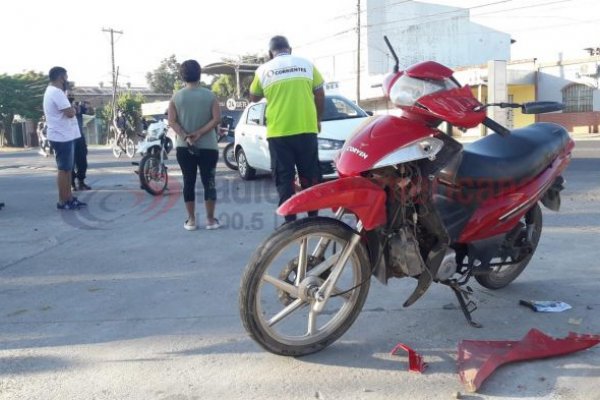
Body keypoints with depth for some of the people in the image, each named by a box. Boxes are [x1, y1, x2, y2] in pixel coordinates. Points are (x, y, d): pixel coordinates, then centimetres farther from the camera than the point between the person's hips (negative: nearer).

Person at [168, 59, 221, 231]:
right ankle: (210, 219, 7)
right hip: (208, 146, -1)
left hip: (184, 147, 1)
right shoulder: (210, 95, -1)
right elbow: (216, 119, -10)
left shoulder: (176, 97, 2)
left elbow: (172, 121, -5)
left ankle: (191, 220, 9)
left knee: (188, 182, 7)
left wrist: (186, 137, -11)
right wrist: (199, 133, -12)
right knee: (209, 182, 5)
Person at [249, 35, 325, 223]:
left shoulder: (263, 70, 3)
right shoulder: (306, 64, 6)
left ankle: (290, 220, 3)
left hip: (278, 133, -1)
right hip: (306, 130, 1)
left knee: (284, 178, 4)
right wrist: (318, 120, 21)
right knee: (310, 175, 11)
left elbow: (253, 97, 16)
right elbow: (320, 95, 10)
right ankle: (313, 216, 16)